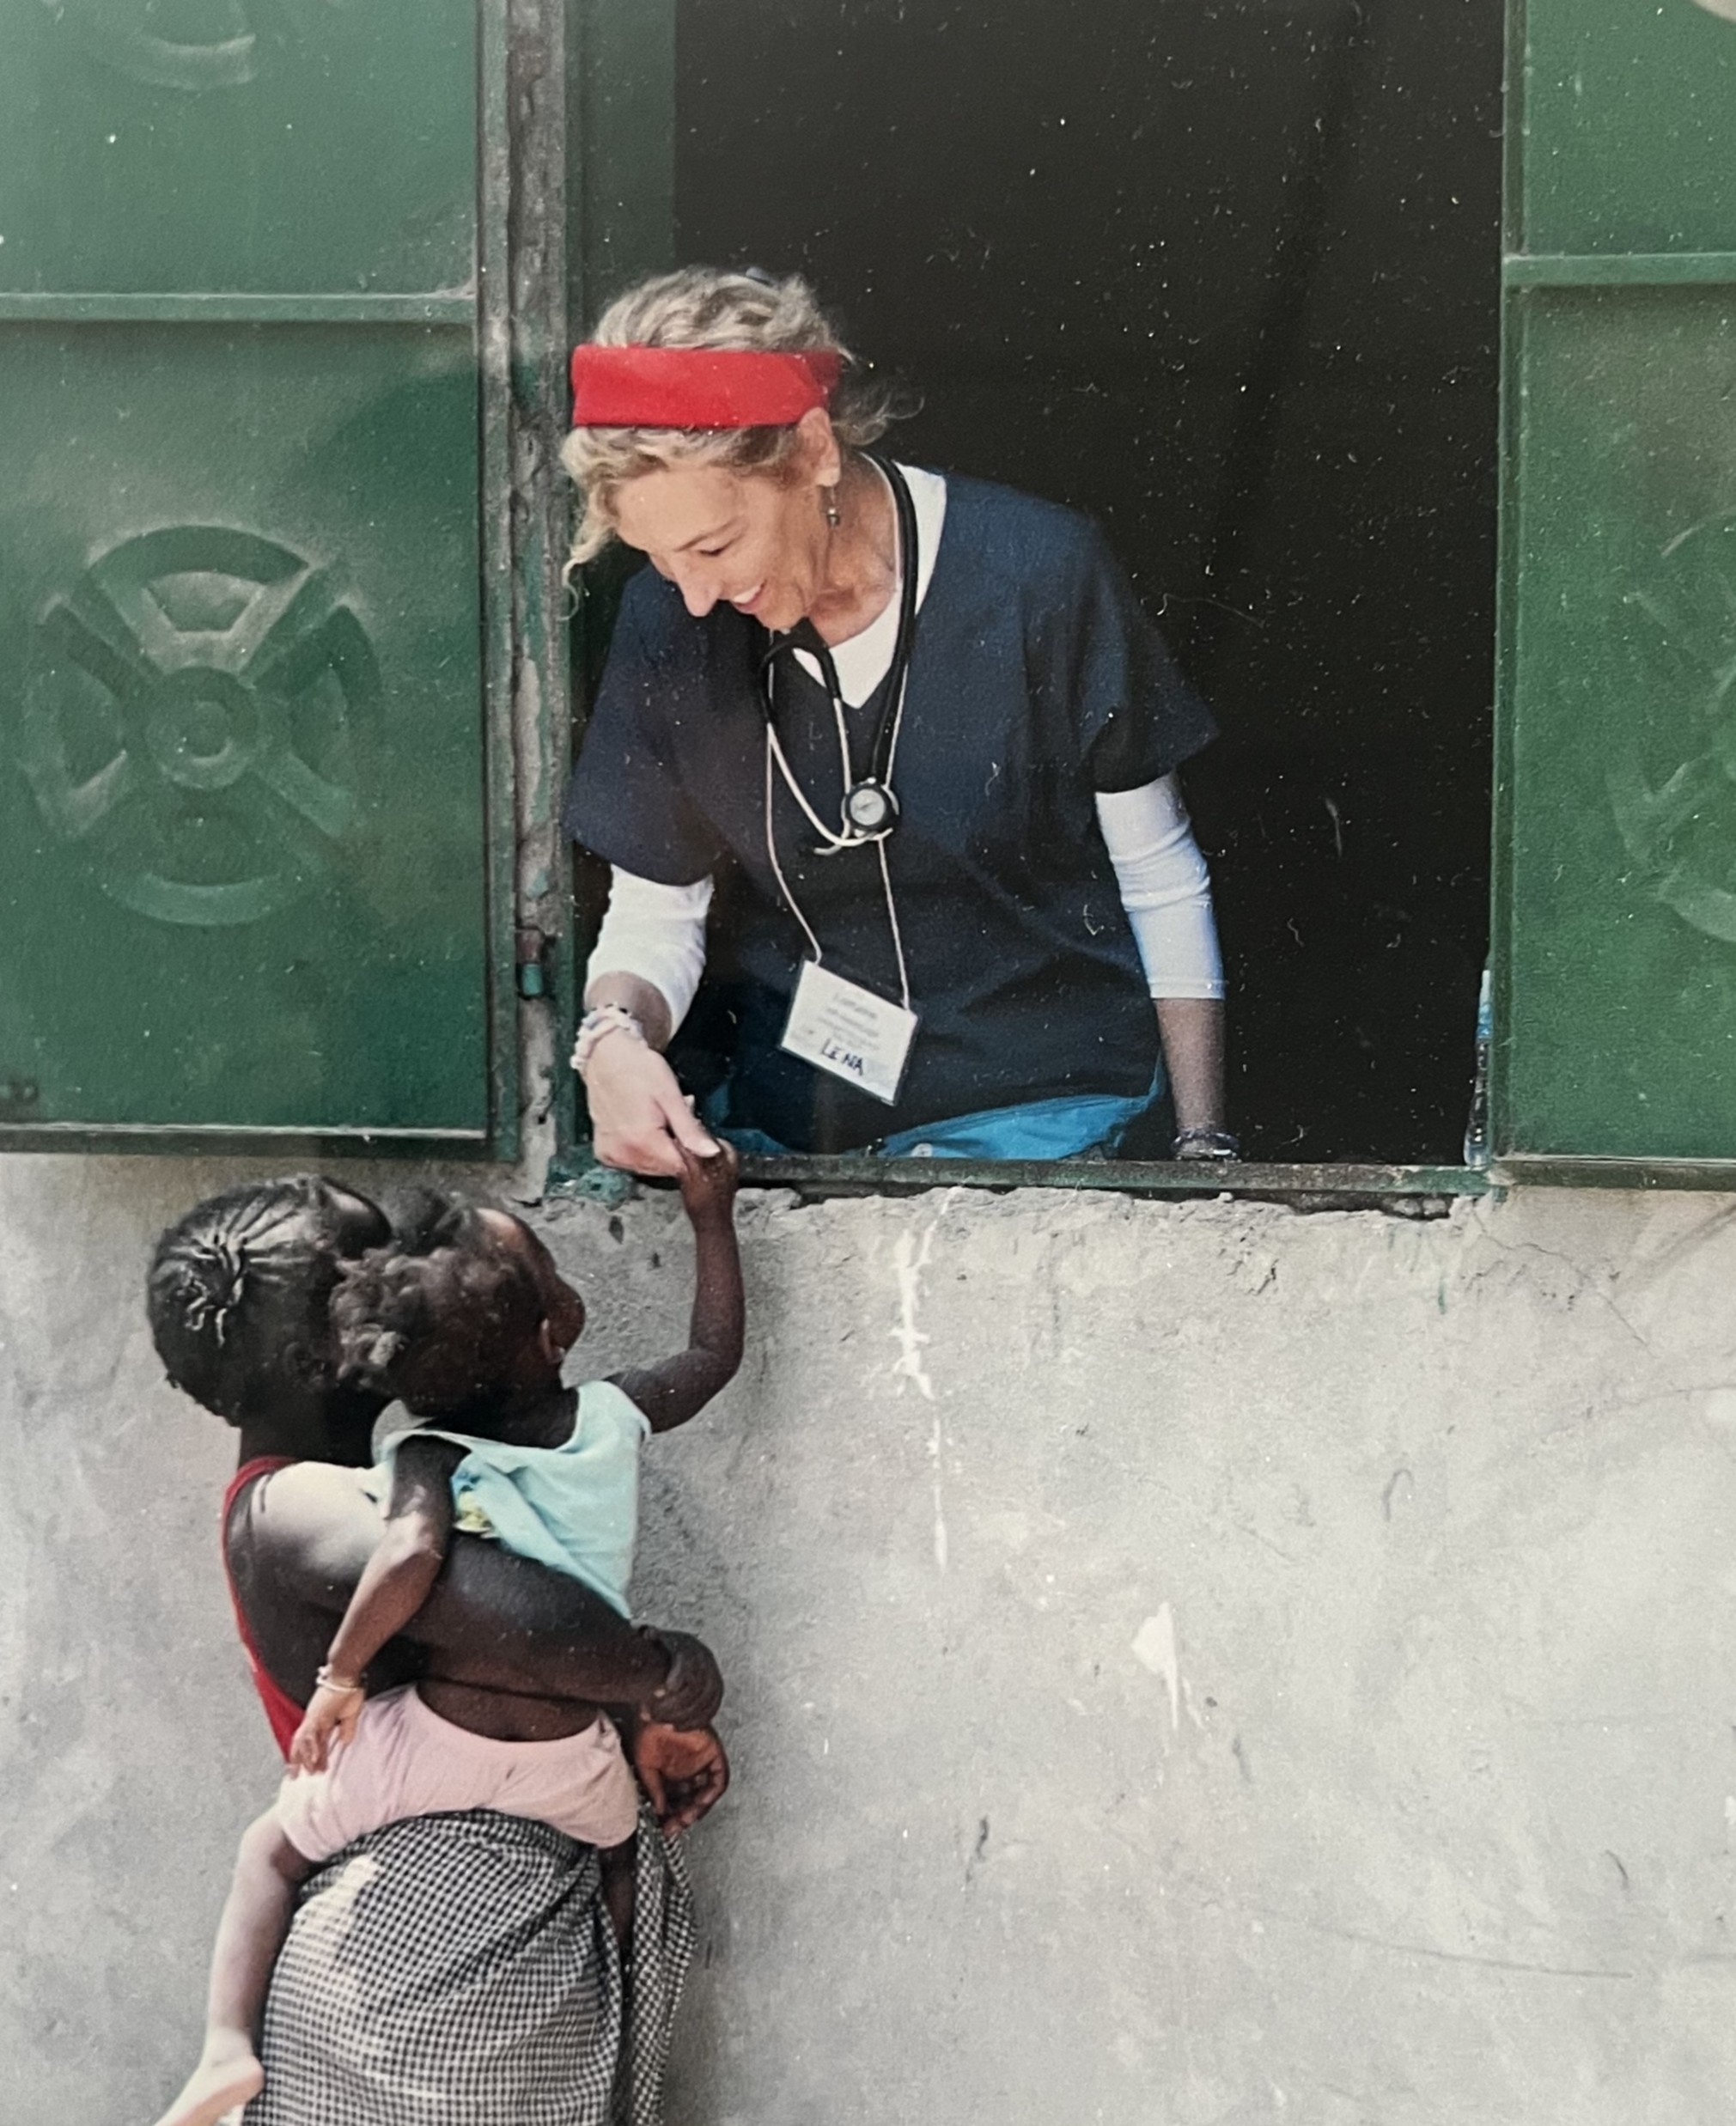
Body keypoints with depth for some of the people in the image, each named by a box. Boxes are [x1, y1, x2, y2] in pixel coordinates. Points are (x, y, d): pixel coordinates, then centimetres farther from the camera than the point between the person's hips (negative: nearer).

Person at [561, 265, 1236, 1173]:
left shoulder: (1036, 573, -12)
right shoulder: (669, 621, -3)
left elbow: (1161, 885, -1)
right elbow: (651, 914, 5)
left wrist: (1204, 1150, 2)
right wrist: (614, 1037, -18)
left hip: (1032, 1109, -3)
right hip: (779, 1115, 4)